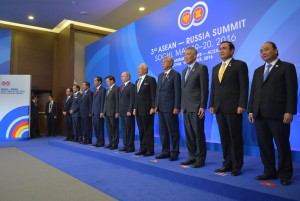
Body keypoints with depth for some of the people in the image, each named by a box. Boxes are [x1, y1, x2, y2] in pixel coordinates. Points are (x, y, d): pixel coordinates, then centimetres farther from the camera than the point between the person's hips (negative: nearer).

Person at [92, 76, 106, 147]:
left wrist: (102, 112, -16)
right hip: (94, 112, 8)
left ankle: (101, 142, 6)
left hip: (99, 112, -8)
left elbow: (103, 101, -13)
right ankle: (98, 141, 17)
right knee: (95, 127, 9)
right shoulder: (95, 90, 19)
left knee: (100, 127, -3)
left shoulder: (103, 89, -7)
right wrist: (92, 111, 12)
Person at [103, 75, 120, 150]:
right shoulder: (108, 90, 20)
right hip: (107, 112, 8)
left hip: (113, 112, -8)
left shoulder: (116, 88, -7)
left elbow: (118, 101, -12)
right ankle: (111, 142, 16)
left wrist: (117, 112, -17)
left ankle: (115, 144, 4)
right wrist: (104, 111, 14)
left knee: (114, 128, -2)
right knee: (109, 128, 9)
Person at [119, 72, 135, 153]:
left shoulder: (132, 86, -7)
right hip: (122, 112, 8)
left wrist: (130, 111, -19)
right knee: (124, 129, 9)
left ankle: (131, 146, 3)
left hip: (128, 112, -8)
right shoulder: (121, 87, 19)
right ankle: (126, 145, 15)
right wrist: (119, 110, 12)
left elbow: (132, 99, -14)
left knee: (130, 129, -3)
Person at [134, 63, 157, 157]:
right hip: (138, 110, 7)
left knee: (148, 130, -2)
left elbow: (153, 94, -10)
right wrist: (135, 108, 14)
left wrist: (153, 107, -16)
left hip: (147, 109, -7)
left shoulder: (151, 79, -4)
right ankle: (143, 149, 17)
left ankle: (150, 150, 5)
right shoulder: (137, 81, 19)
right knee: (141, 131, 10)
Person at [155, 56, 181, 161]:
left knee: (173, 131, 0)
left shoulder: (175, 74, -4)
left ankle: (175, 153, 9)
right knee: (163, 131, 10)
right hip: (161, 108, 7)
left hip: (170, 108, -7)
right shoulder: (160, 75, 17)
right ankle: (165, 151, 19)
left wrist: (176, 107, -15)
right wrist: (156, 105, 11)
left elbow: (177, 92, -10)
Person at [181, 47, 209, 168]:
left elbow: (204, 89, -10)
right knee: (189, 134, 9)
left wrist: (202, 107, -15)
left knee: (198, 134, -1)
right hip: (186, 108, 7)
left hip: (196, 107, -7)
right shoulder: (184, 71, 19)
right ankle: (192, 156, 19)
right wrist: (182, 106, 15)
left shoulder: (201, 68, -4)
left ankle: (200, 159, 9)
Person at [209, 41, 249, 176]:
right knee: (224, 137, 9)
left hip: (233, 108, -6)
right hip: (219, 108, 6)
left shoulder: (240, 65, 0)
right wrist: (211, 105, 10)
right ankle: (227, 163, 19)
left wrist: (242, 105, -15)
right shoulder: (216, 68, 18)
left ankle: (237, 166, 13)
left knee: (236, 137, 2)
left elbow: (244, 87, -8)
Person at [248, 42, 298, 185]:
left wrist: (289, 111, -12)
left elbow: (292, 91, -4)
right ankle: (269, 172, 19)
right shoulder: (258, 71, 20)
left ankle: (285, 175, 16)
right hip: (260, 115, 5)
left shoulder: (287, 67, 4)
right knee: (264, 145, 7)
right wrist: (251, 111, 10)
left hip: (278, 114, -5)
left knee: (282, 145, 3)